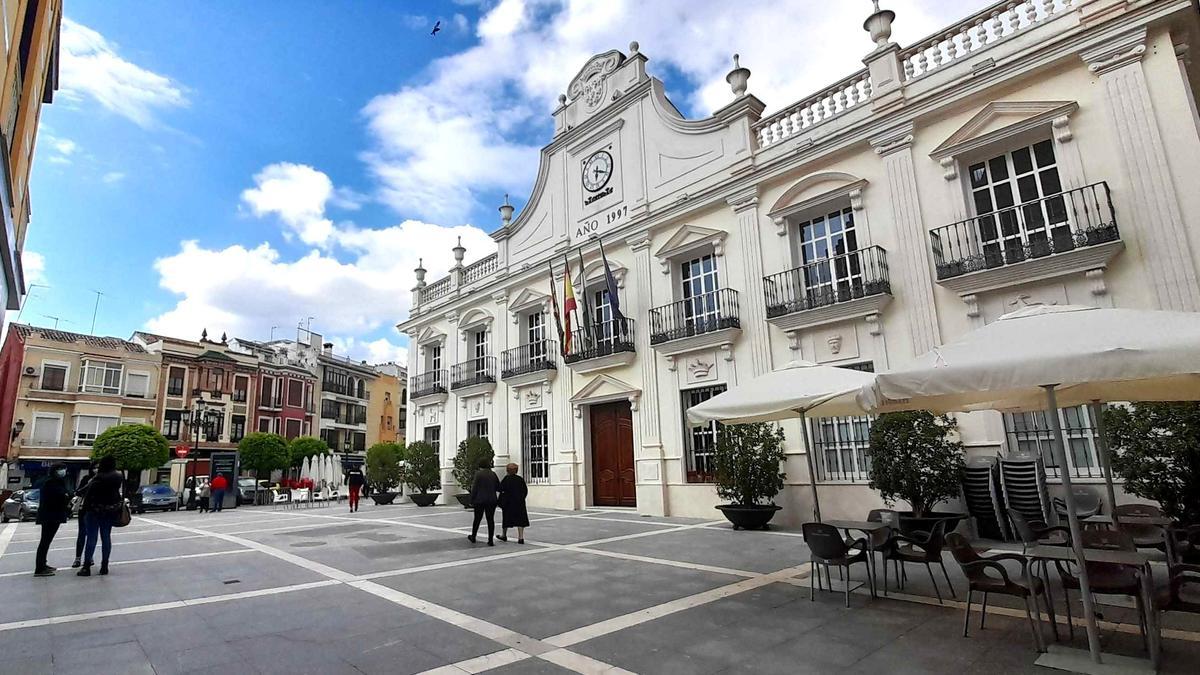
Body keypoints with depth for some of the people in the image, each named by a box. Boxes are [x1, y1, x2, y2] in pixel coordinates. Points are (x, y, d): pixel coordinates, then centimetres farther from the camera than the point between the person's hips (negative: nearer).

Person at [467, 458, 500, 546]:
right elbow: (498, 488, 7)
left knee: (477, 519, 13)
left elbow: (474, 488, -10)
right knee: (490, 520, 4)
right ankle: (490, 541, 3)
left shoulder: (478, 474, -9)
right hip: (491, 500, 3)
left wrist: (472, 500, -4)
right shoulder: (493, 474, 3)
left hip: (480, 500, -2)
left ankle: (473, 537, 28)